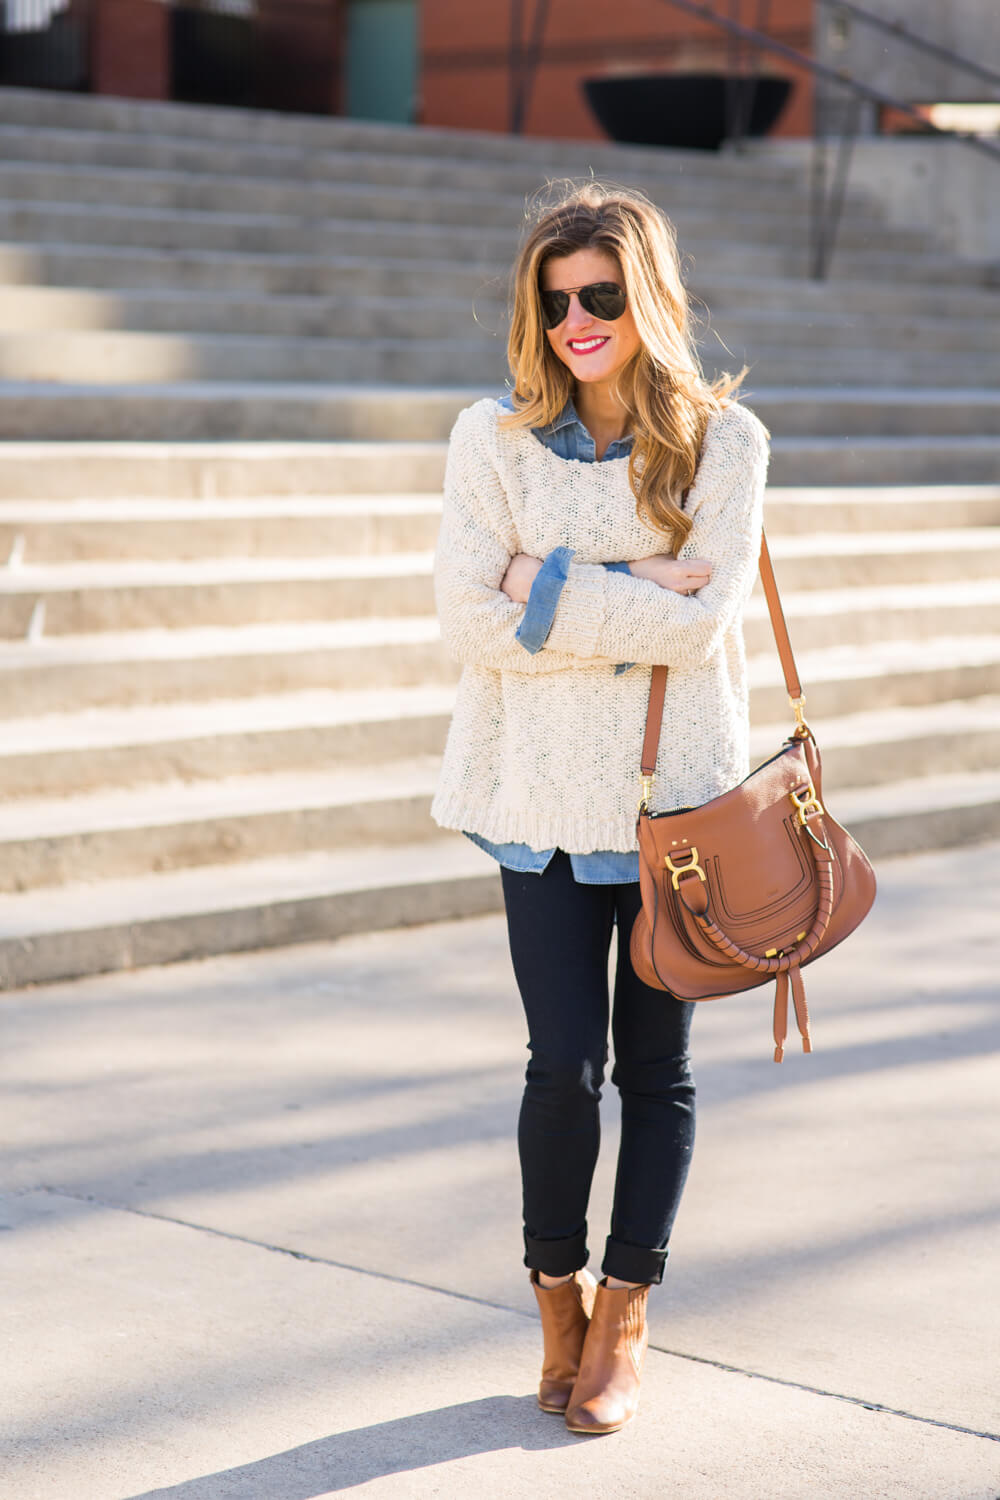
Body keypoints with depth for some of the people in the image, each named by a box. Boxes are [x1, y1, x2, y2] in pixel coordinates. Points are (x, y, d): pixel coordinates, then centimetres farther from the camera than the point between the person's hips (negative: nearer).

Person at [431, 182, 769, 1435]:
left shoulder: (723, 440, -2)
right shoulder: (495, 438, 0)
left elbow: (702, 621, -13)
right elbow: (467, 617, -10)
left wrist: (555, 587, -15)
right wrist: (636, 596, -14)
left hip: (679, 794, 0)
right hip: (546, 798, 0)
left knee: (655, 1067, 8)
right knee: (565, 1063, -4)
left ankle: (621, 1322, 24)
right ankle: (557, 1299, 20)